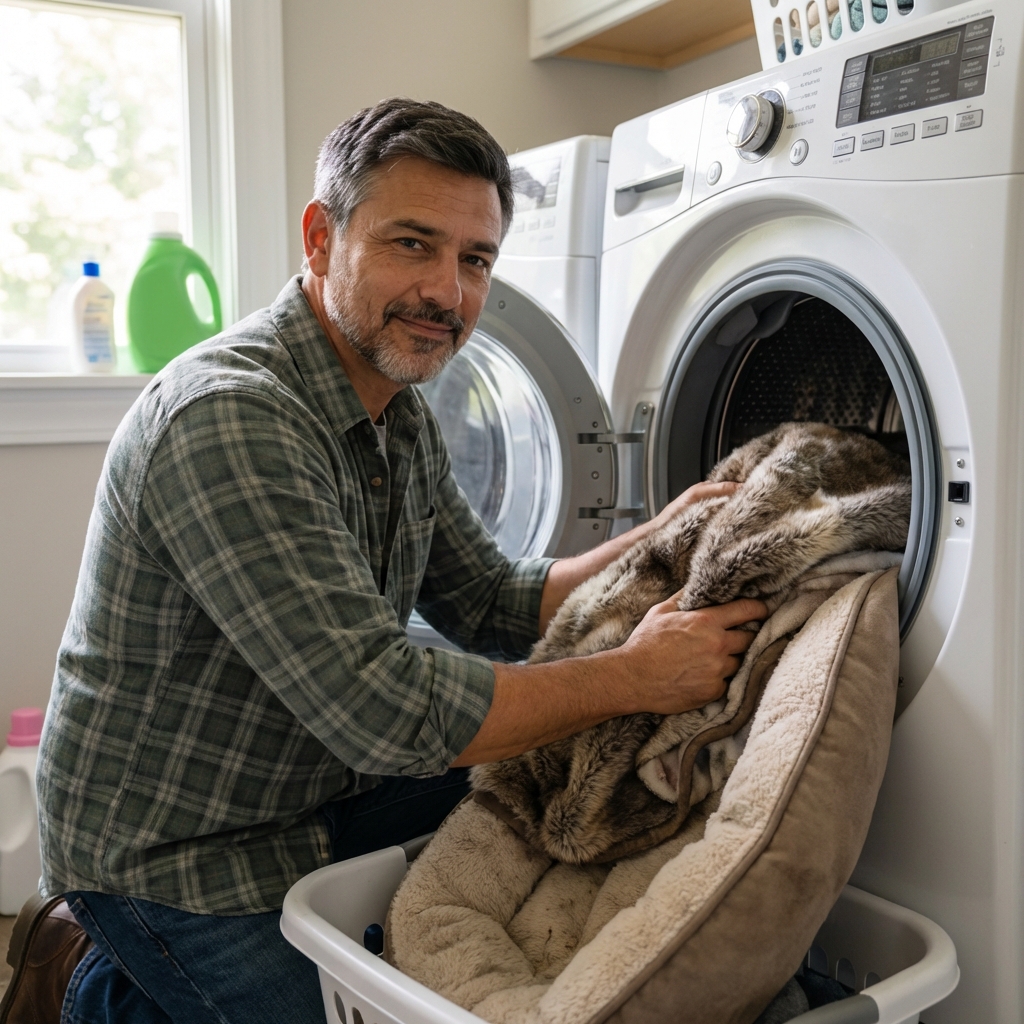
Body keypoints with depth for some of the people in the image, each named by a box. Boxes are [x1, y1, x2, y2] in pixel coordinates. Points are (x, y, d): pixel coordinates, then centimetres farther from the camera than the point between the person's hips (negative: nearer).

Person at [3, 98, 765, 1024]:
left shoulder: (403, 417, 1)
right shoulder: (228, 420, -29)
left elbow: (496, 608, 9)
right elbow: (385, 711, -33)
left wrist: (661, 543, -5)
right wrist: (636, 678, -23)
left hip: (314, 791, 9)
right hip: (171, 846, -8)